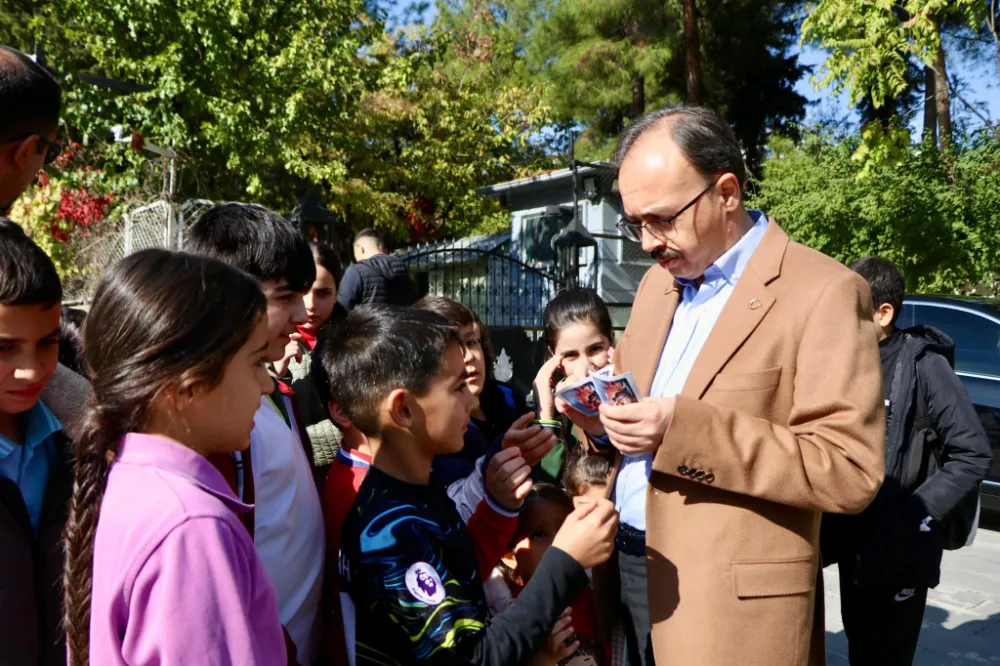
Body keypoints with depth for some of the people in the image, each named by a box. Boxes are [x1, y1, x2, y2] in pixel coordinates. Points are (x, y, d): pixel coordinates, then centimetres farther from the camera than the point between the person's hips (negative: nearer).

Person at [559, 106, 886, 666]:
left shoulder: (824, 292, -13)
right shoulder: (658, 281, 9)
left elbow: (850, 471, -18)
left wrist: (685, 429, -27)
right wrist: (603, 417, -5)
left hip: (730, 600, -6)